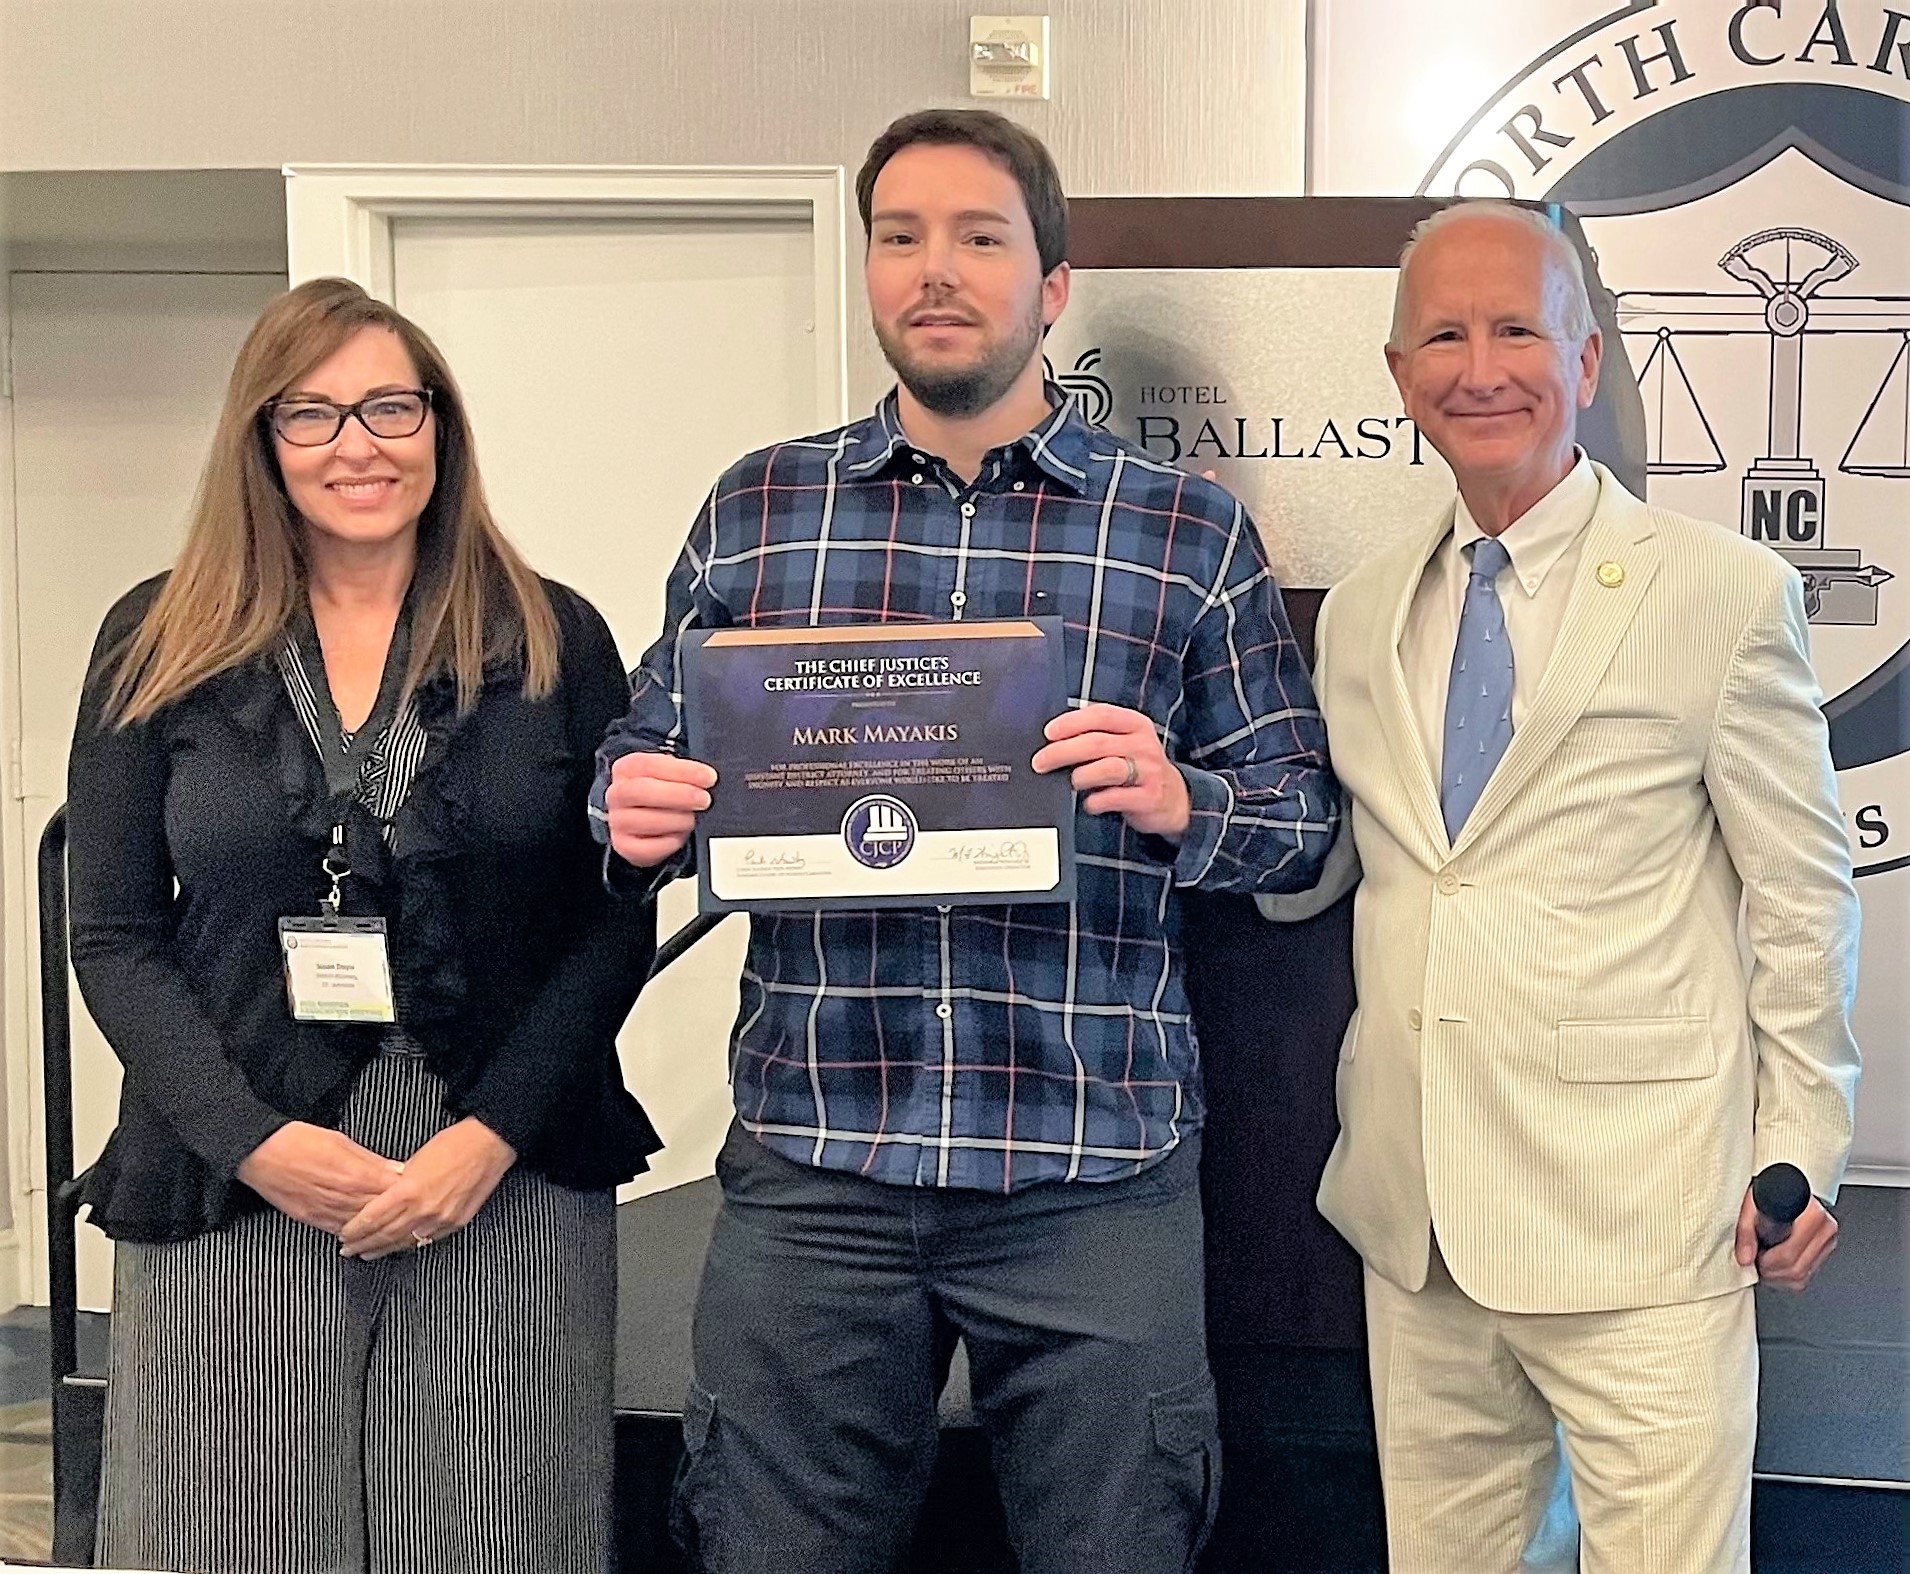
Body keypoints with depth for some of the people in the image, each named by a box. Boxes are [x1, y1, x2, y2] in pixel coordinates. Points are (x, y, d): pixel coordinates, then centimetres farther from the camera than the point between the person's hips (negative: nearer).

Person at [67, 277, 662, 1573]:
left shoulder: (554, 639, 4)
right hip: (231, 1191, 0)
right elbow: (114, 938, 3)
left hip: (509, 1184, 0)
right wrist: (257, 1139, -9)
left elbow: (617, 922, 2)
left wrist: (492, 1135, -10)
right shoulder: (162, 643, 5)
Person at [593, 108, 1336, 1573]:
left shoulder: (1191, 532, 5)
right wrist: (639, 813, -9)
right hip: (810, 1162, 1)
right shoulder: (753, 512, 10)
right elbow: (645, 756, 14)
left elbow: (1300, 815, 5)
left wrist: (1179, 804, -15)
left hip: (1096, 1175, -1)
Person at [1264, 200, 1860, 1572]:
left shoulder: (1726, 594, -4)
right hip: (1416, 1220, 5)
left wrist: (1800, 1152, -2)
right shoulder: (1362, 613, 11)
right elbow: (1301, 876, 13)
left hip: (1639, 1226, -4)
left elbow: (1804, 898, -1)